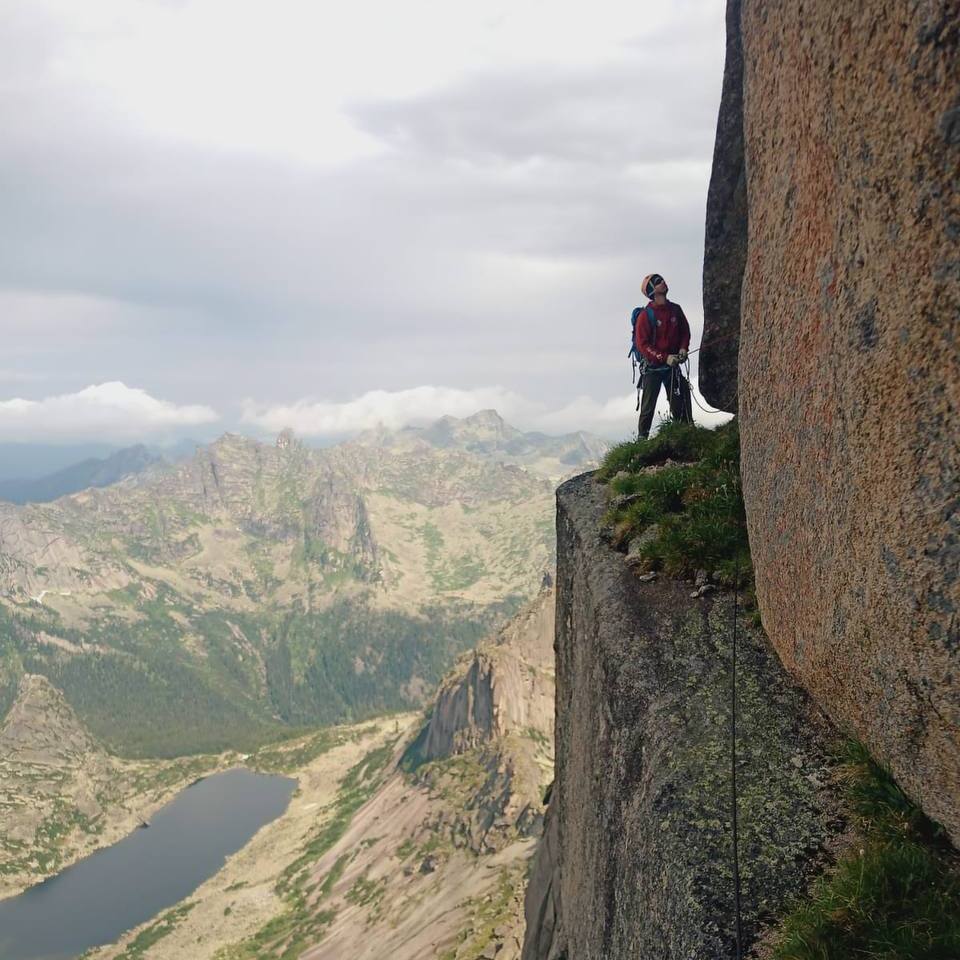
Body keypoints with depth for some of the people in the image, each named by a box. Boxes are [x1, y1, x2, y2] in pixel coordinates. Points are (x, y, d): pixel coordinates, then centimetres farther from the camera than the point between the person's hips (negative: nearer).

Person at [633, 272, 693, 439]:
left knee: (679, 403, 6)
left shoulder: (675, 309, 3)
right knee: (649, 405, -1)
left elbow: (685, 332, 15)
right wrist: (665, 358, -22)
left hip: (673, 364, 4)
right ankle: (642, 436, 7)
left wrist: (683, 349, -5)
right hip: (653, 366, -4)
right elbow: (642, 345, -15)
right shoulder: (645, 315, -12)